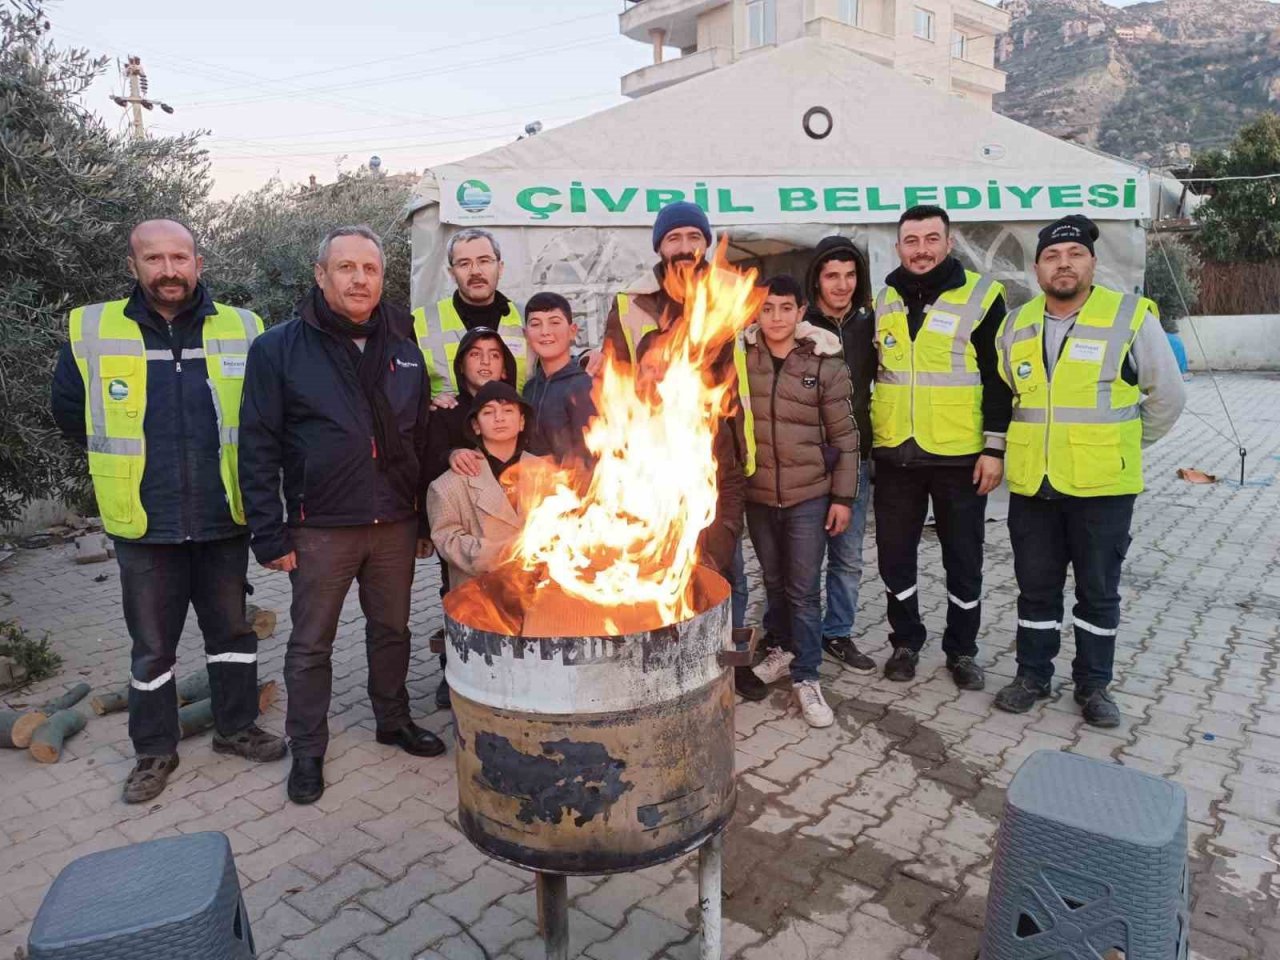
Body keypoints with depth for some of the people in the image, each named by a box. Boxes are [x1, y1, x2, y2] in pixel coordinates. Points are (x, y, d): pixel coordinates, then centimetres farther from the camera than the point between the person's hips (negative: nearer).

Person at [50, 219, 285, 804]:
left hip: (224, 519, 1)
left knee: (232, 630, 15)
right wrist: (123, 460, 11)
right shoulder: (90, 332, -4)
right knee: (152, 647, 12)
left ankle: (235, 727, 34)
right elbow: (69, 410, 11)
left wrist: (229, 459, 7)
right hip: (144, 526, 0)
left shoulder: (242, 330, -3)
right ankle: (154, 751, 30)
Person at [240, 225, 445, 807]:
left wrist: (427, 518, 10)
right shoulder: (280, 349, -5)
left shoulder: (403, 345, 7)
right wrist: (269, 533, -10)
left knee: (392, 628, 17)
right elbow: (258, 447, -6)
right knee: (311, 643, 9)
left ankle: (394, 720, 37)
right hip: (322, 527, -3)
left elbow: (422, 437, 11)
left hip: (396, 523, 3)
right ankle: (307, 750, 26)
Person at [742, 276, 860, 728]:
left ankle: (806, 678, 13)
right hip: (757, 494, 2)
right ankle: (785, 647, 38)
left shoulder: (825, 362, -6)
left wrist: (843, 496, -4)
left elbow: (844, 435, -3)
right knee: (774, 581, 17)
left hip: (809, 495, -2)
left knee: (804, 589, 2)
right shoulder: (741, 357, -2)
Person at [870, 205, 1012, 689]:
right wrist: (861, 441, 11)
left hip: (960, 456, -3)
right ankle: (906, 641, 30)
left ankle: (962, 649, 27)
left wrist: (994, 447, -9)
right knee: (894, 554, 11)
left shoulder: (981, 295, -3)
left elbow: (999, 379, -4)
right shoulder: (883, 301, 8)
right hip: (894, 456, 3)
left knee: (964, 559, 9)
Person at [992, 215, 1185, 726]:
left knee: (1099, 591, 10)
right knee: (1036, 588, 13)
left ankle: (1093, 685, 25)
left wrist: (1125, 444, 8)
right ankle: (1032, 675, 27)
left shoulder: (1131, 316, -6)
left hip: (1102, 486, -3)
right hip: (1031, 486, 3)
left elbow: (1167, 396, 2)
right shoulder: (1015, 325, 5)